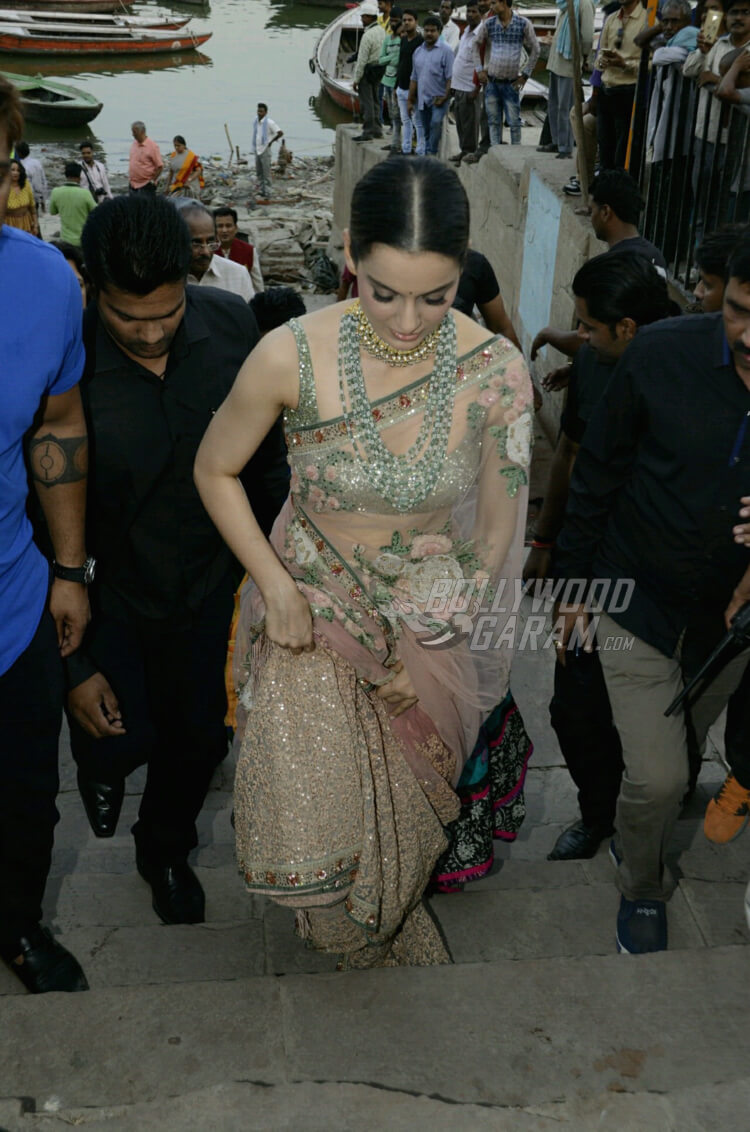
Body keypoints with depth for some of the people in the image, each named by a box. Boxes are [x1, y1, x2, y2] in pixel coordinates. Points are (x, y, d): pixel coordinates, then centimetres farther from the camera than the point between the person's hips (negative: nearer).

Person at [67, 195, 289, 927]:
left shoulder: (230, 325, -16)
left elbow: (265, 455, 0)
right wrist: (72, 664, -14)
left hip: (206, 586, 3)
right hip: (108, 597, -3)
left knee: (198, 737, 14)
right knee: (125, 737, -4)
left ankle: (165, 850, 47)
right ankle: (104, 758, 38)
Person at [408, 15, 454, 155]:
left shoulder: (445, 50, -3)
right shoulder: (418, 52, 14)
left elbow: (450, 77, -7)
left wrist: (445, 97, -15)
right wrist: (410, 100, 15)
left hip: (438, 99, -5)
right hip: (422, 100, 6)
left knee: (436, 123, -25)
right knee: (426, 133, 10)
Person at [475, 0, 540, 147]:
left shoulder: (524, 23, -4)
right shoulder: (488, 23, 2)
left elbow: (535, 50, 4)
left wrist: (525, 74, 1)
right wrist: (481, 70, 8)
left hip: (512, 83, -2)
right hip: (491, 82, 2)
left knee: (514, 121, -2)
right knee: (494, 121, 5)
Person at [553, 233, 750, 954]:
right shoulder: (662, 353, -18)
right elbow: (597, 475, -6)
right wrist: (574, 583, 1)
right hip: (639, 603, -2)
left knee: (678, 758, 22)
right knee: (656, 778, -3)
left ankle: (635, 836, 54)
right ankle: (641, 890, 29)